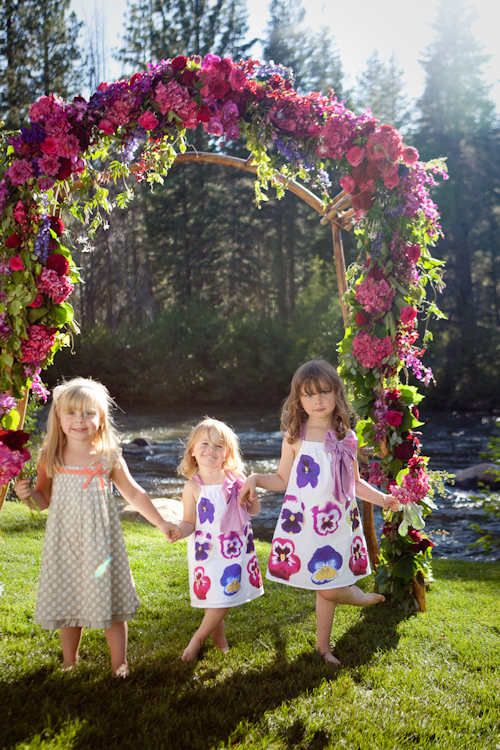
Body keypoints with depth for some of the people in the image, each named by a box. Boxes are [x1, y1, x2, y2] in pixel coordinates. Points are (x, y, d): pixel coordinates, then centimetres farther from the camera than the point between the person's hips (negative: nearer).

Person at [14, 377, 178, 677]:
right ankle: (69, 663, 32)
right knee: (67, 600, 11)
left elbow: (135, 494, 6)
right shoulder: (51, 458, -3)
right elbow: (44, 500, 8)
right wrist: (27, 494, -14)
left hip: (100, 540, -1)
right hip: (65, 542, 1)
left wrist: (161, 522, 6)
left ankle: (119, 663, 22)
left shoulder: (109, 458, -5)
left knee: (109, 600, 5)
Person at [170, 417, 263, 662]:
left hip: (236, 549, 3)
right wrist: (178, 531, -27)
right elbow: (190, 523, -6)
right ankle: (218, 633, 30)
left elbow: (255, 511, 6)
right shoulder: (193, 487, -9)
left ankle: (197, 639, 28)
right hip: (208, 552, -3)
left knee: (224, 598, 7)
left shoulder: (235, 479, -2)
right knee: (216, 600, 0)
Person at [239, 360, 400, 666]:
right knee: (327, 587, -6)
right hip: (303, 523, -2)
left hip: (337, 524, 2)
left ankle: (323, 645, 29)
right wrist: (255, 479, -11)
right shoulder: (295, 437, -2)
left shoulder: (346, 438, 4)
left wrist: (382, 499, 4)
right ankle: (355, 595, 28)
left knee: (327, 586, 8)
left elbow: (355, 482, 14)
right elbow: (283, 480, 5)